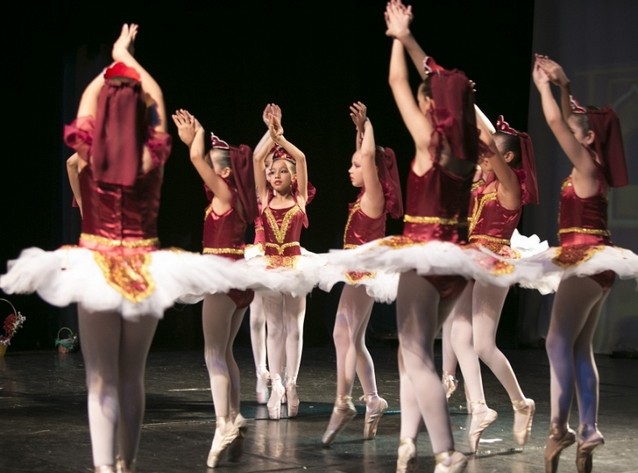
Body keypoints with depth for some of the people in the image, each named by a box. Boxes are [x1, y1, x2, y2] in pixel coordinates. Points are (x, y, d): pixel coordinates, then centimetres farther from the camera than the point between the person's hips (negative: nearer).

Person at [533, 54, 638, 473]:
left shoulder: (587, 166, -12)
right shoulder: (593, 164, 11)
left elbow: (555, 122, -17)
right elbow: (570, 121, 26)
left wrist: (543, 85, -6)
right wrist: (563, 85, 22)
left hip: (586, 260, -9)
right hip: (594, 262, 9)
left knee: (559, 343, -10)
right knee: (580, 348, 10)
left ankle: (560, 428, -12)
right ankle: (588, 431, 10)